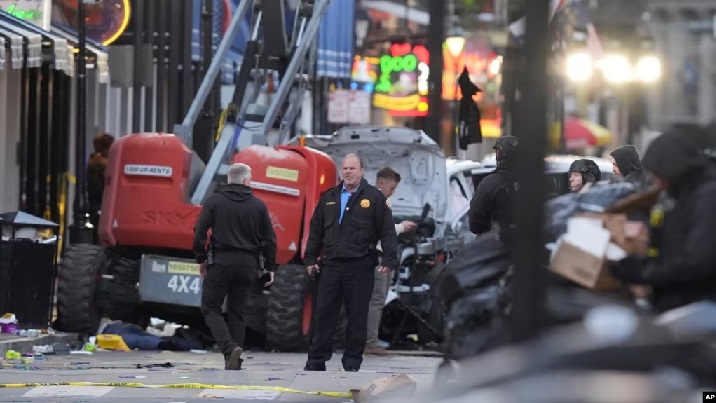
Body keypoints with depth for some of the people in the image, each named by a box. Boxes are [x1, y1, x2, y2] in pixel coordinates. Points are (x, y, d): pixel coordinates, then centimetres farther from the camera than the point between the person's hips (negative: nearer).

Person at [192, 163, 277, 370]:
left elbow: (200, 233, -5)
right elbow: (269, 239, 5)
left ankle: (229, 347, -18)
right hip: (247, 264, 3)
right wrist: (269, 267, 12)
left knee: (211, 308, 3)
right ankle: (234, 361, 8)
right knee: (237, 311, 11)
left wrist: (201, 259, 6)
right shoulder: (258, 205, 4)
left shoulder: (214, 201, -1)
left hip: (220, 261, -3)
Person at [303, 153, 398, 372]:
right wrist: (311, 258, 12)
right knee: (323, 313, 2)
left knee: (357, 315, 3)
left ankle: (352, 361, 11)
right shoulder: (329, 197, 14)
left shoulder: (374, 198, 1)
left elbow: (387, 231, -2)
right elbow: (316, 230, 17)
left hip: (360, 266, -3)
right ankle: (316, 360, 6)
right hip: (331, 264, 3)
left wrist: (389, 259, -10)